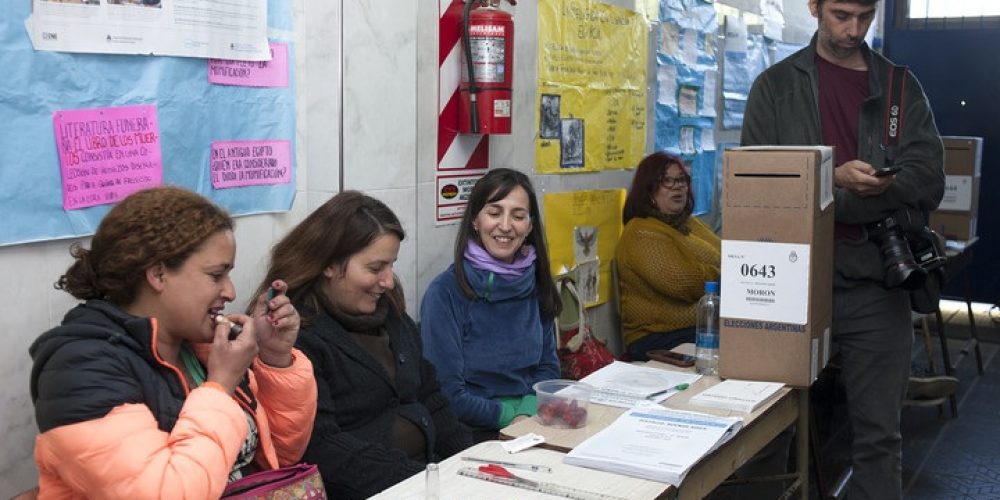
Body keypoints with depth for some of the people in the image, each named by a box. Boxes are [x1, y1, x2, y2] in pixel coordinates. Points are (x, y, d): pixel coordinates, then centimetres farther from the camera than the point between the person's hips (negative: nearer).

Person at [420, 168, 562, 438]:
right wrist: (512, 418, -13)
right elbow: (446, 393, -11)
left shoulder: (536, 285, 7)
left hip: (533, 421, 6)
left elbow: (548, 366, 12)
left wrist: (529, 413, -6)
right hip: (472, 435, -5)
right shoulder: (445, 292, -10)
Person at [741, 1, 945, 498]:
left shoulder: (901, 87, 9)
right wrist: (832, 178, -19)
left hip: (876, 284, 1)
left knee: (879, 433, 5)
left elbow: (929, 183, -2)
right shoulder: (776, 85, 6)